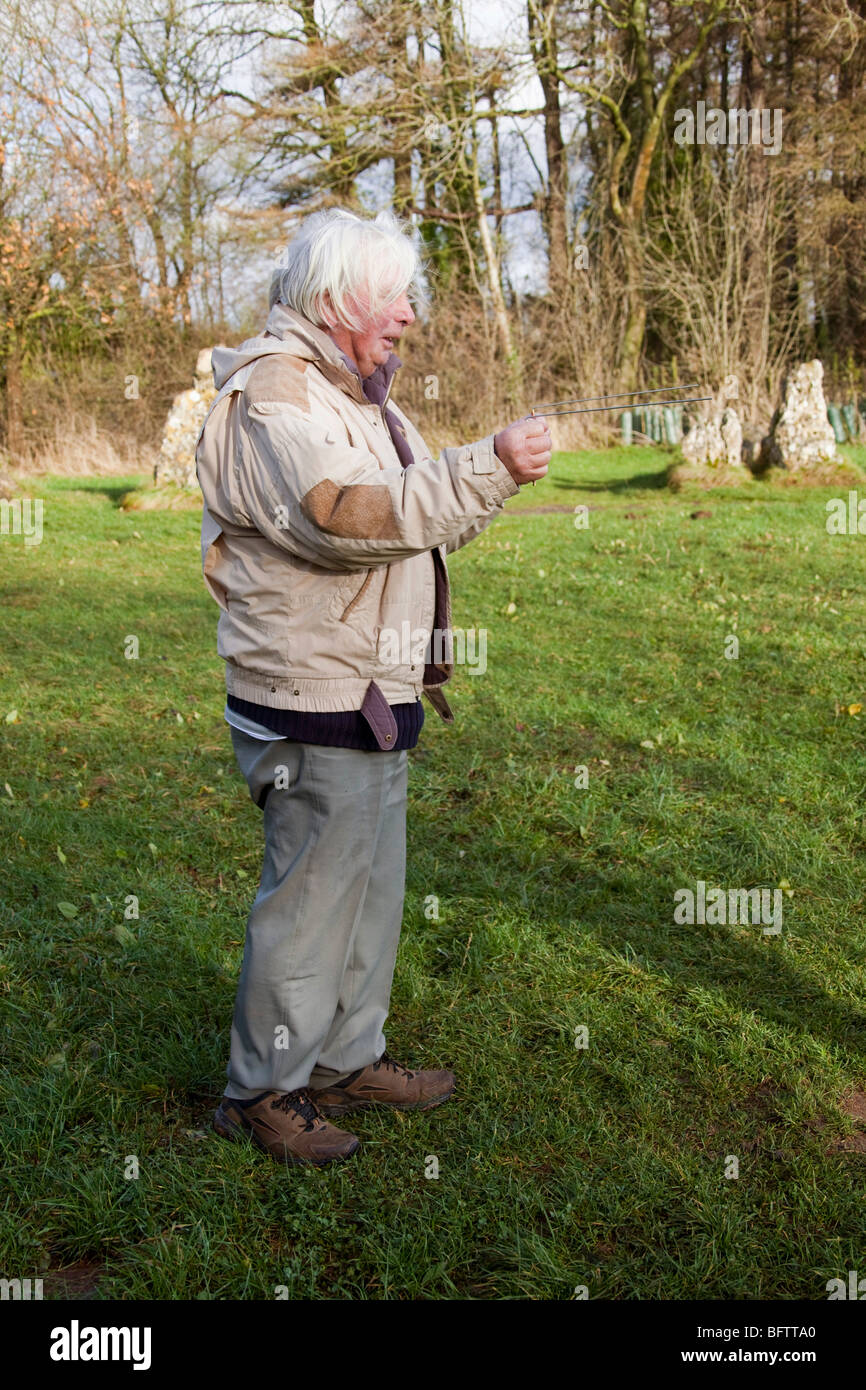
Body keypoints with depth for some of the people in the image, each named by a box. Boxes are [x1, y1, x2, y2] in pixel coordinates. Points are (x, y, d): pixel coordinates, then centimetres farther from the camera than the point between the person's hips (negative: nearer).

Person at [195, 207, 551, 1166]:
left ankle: (350, 1060, 32)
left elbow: (416, 519, 22)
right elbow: (350, 516, -29)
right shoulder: (272, 393, -14)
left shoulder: (353, 393, 19)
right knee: (310, 896, 0)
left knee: (373, 888, 17)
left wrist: (492, 474, 4)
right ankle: (261, 1090, 16)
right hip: (313, 702, -10)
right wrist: (488, 468, -27)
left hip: (373, 698, 10)